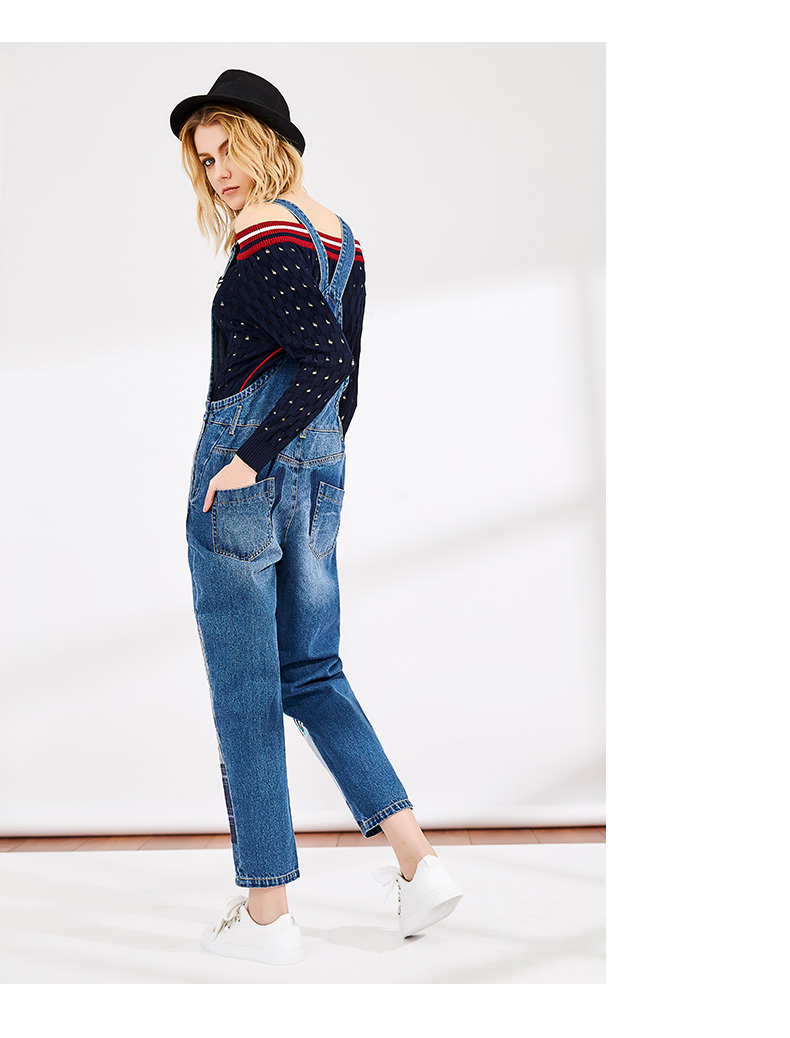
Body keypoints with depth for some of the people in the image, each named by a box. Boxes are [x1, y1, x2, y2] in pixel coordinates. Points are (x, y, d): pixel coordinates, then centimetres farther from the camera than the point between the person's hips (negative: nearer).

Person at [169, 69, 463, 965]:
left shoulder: (263, 231, -10)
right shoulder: (339, 235, 16)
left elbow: (325, 360, -22)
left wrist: (250, 461, -17)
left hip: (246, 467, -8)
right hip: (322, 469, 8)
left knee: (243, 692, 1)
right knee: (311, 675, 16)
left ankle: (266, 916, 13)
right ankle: (420, 863, 14)